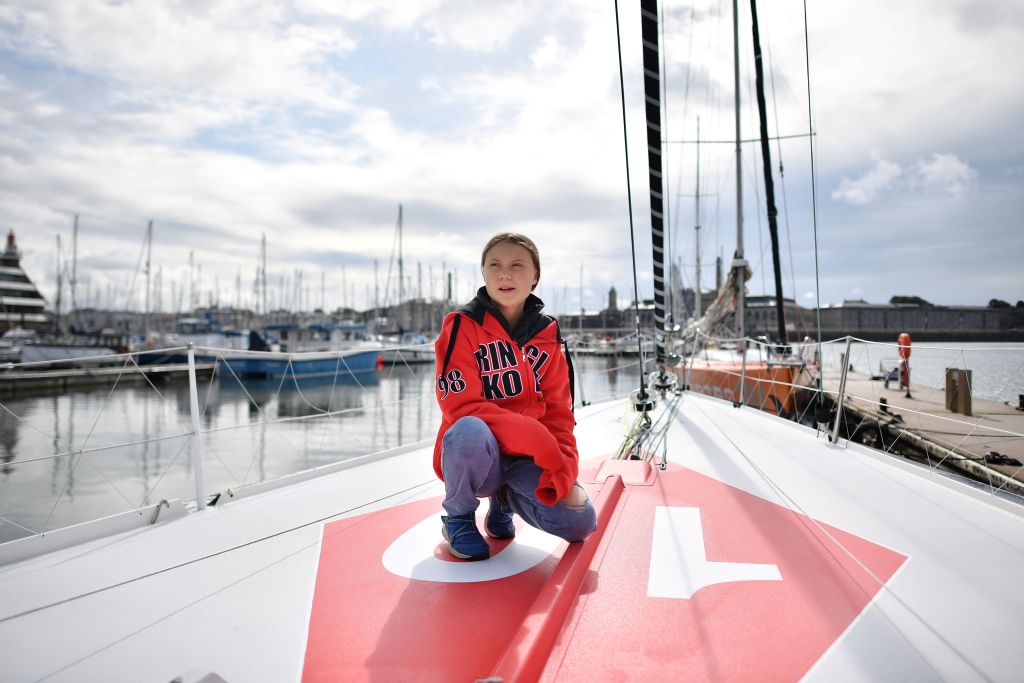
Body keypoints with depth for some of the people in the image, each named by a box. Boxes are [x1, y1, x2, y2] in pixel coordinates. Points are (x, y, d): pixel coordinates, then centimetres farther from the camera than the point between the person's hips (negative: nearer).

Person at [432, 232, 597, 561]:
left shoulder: (547, 334, 4)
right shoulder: (463, 325, -10)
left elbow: (558, 411, 2)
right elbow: (462, 407, -18)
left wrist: (564, 469, -15)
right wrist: (538, 438, -24)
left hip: (526, 460, 4)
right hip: (477, 455, -3)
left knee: (580, 522, -17)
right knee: (470, 432, -38)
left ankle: (505, 500, 15)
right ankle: (458, 515, -4)